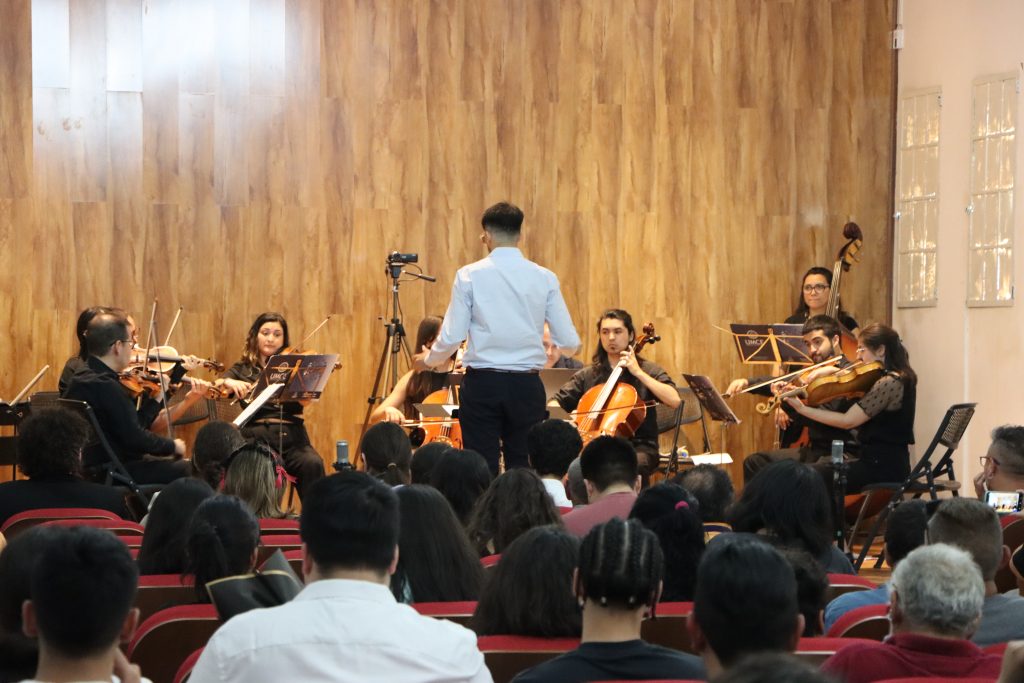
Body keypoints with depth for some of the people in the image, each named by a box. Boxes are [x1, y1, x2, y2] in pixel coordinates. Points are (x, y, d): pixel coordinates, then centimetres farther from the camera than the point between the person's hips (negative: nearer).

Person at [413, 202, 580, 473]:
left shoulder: (470, 275, -3)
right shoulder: (545, 278, 0)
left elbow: (452, 337, -5)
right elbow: (570, 342, 2)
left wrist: (429, 359, 16)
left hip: (482, 382, -1)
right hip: (526, 385, 1)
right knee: (523, 470, 8)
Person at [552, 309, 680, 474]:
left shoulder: (648, 370, 6)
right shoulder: (588, 375, 15)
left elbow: (674, 401, -11)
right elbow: (554, 404, 16)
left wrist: (638, 372, -10)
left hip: (638, 448, -2)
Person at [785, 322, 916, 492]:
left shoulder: (888, 383, -19)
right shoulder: (899, 378, 11)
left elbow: (847, 421, -21)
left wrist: (802, 408, -18)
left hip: (882, 467, -10)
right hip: (890, 463, 10)